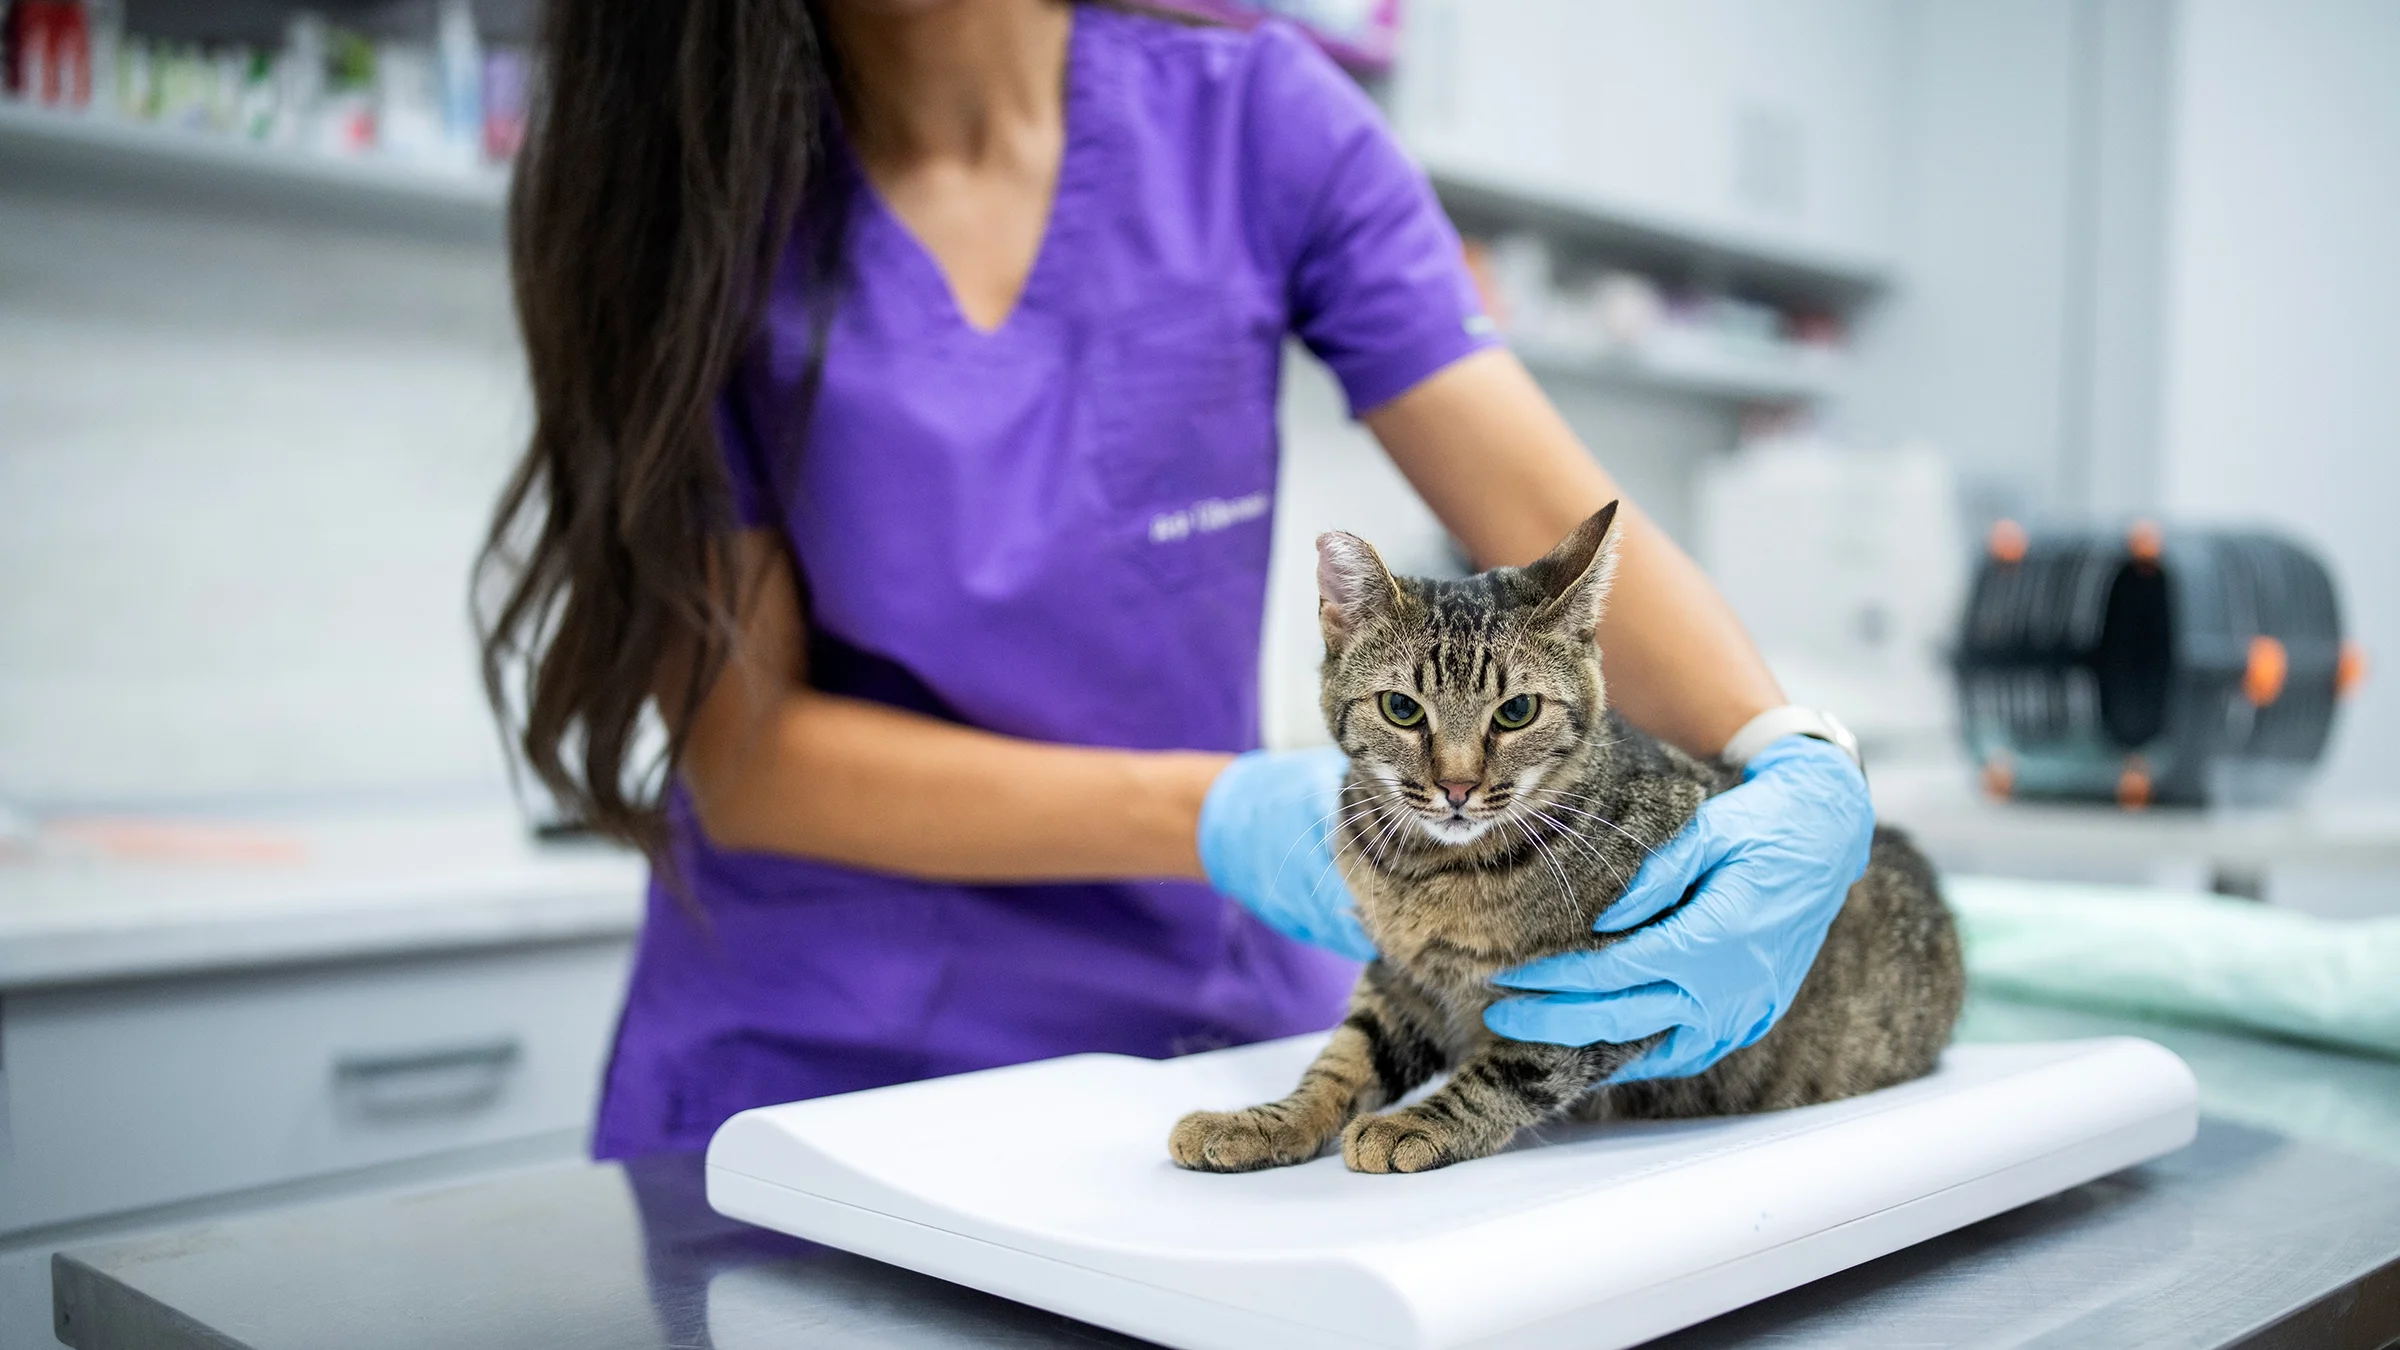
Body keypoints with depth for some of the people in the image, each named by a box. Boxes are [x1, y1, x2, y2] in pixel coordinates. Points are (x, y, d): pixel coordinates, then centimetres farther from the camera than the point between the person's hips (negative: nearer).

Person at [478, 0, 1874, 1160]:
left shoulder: (1250, 113, -7)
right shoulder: (674, 186, -10)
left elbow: (1559, 524, -10)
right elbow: (744, 751, -13)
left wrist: (1796, 763, -29)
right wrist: (1214, 817, -25)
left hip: (1227, 1038, 2)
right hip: (816, 1069, -1)